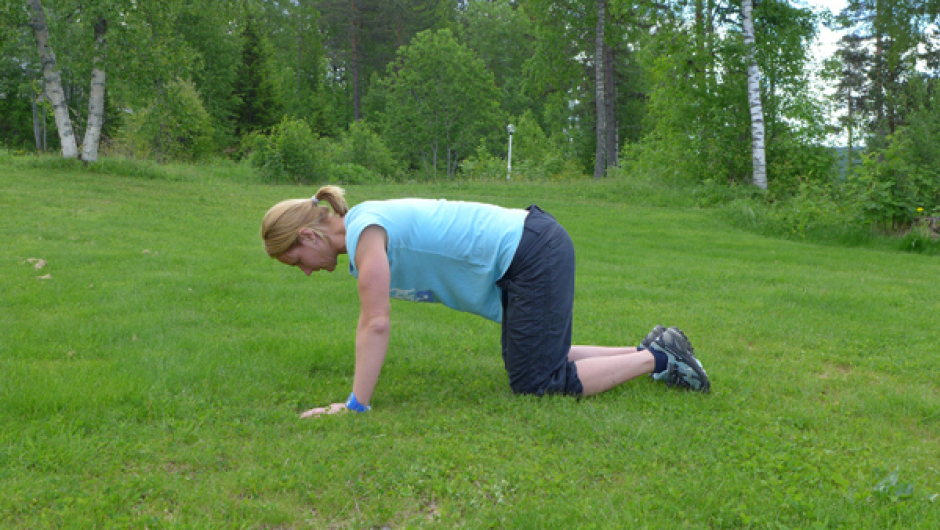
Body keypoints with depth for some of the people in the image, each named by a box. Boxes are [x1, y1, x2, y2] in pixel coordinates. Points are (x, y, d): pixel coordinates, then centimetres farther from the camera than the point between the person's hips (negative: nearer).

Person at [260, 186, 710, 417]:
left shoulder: (365, 230, -17)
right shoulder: (364, 231, 11)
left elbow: (377, 325, -22)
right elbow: (372, 323, 18)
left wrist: (354, 406, -21)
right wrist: (359, 389, 22)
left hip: (533, 255, -10)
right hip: (530, 249, 10)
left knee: (538, 384, -4)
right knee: (539, 362, 20)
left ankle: (658, 360, 3)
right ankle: (650, 349, 22)